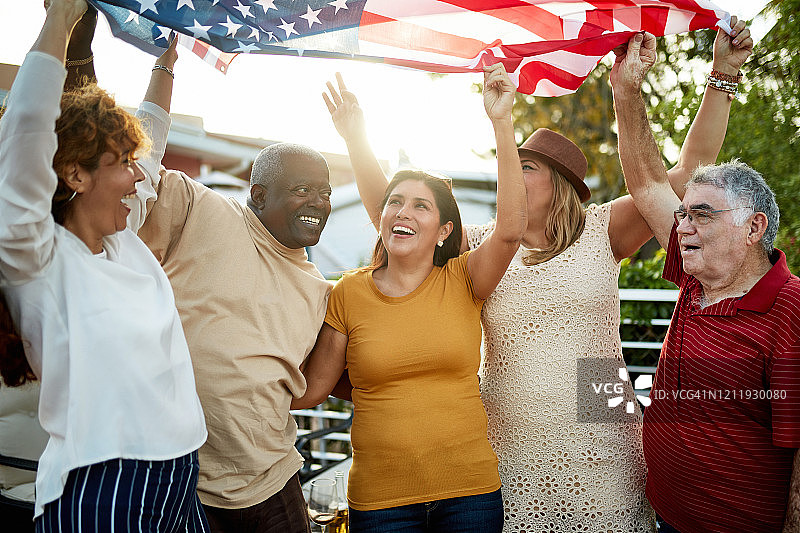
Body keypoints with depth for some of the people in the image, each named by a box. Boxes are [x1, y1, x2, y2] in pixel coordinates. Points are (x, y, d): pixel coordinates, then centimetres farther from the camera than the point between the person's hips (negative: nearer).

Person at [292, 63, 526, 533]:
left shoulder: (462, 282, -2)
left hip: (471, 491, 0)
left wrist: (501, 121, -23)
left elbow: (510, 229, -21)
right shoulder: (349, 293, -1)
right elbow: (310, 389, 3)